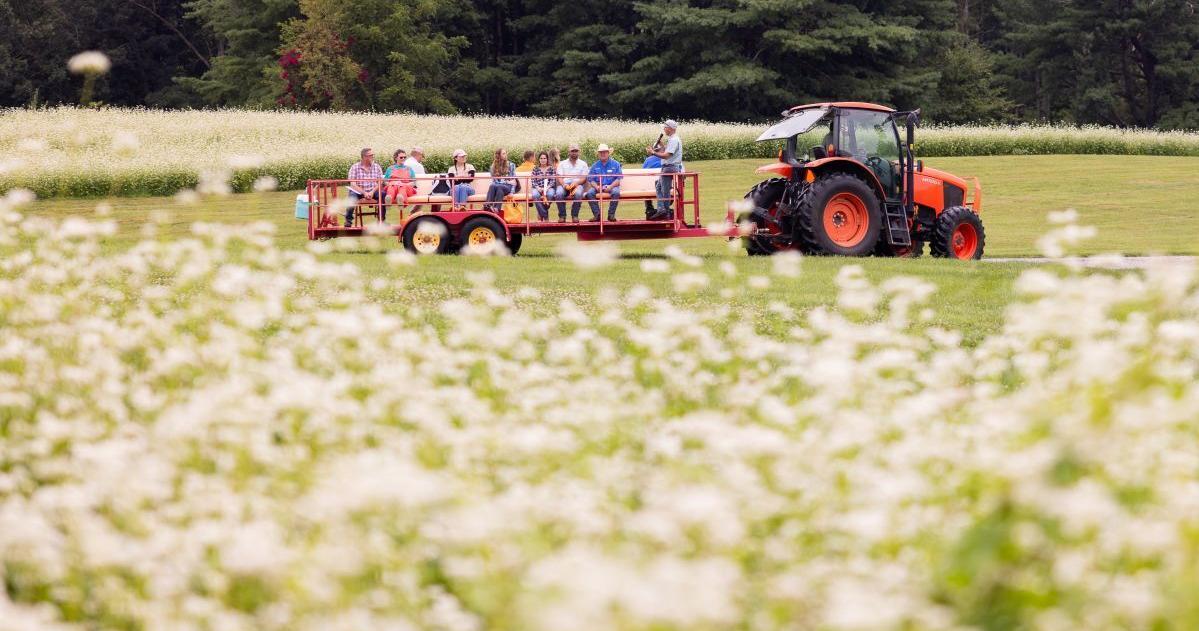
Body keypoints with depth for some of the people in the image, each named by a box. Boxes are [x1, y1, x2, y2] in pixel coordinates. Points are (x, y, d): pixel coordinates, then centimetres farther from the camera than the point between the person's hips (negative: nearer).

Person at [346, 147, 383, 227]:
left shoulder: (377, 167, 6)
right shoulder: (355, 167, -1)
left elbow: (380, 183, 1)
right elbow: (353, 184, -8)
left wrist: (372, 192, -17)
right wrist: (364, 193, -20)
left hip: (373, 191, 2)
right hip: (359, 191, -2)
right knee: (352, 195, -34)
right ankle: (348, 220, -24)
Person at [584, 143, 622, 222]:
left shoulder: (615, 164, 7)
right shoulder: (595, 166, 13)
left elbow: (618, 179, 0)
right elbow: (591, 180, 7)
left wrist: (610, 187, -17)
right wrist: (596, 187, -14)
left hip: (611, 186, -2)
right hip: (598, 187, 2)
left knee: (616, 192, -36)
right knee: (589, 193, -29)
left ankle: (611, 214, -24)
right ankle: (597, 214, -23)